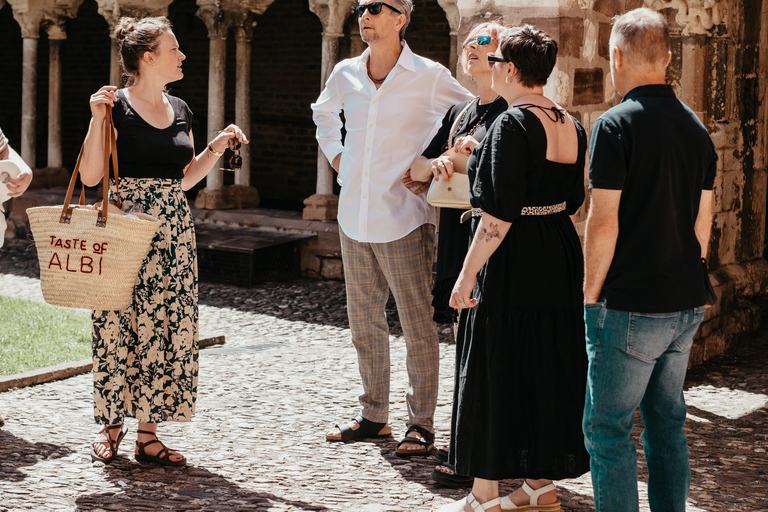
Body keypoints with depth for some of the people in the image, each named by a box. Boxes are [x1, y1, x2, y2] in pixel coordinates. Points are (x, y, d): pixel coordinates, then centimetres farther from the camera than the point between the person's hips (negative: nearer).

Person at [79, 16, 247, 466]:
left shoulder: (180, 110, 13)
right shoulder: (116, 106, -5)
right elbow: (90, 176, -10)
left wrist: (217, 147, 10)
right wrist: (97, 119, -17)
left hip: (174, 228, 6)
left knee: (169, 326, 4)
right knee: (120, 325, -2)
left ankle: (149, 432, 12)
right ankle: (111, 425, 15)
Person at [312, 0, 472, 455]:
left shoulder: (429, 77, -8)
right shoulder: (346, 74, 7)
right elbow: (324, 112, 29)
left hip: (404, 217, -5)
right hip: (354, 217, 5)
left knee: (417, 324, -2)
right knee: (364, 321, 12)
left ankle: (421, 423, 8)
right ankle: (374, 414, 24)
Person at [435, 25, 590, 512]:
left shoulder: (513, 124, -17)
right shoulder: (571, 124, 7)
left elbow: (499, 214, -22)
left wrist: (469, 273, -18)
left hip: (512, 259, -8)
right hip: (561, 256, 8)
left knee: (492, 370, 2)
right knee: (546, 366, 15)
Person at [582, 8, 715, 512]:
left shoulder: (616, 125, -12)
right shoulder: (696, 127, 9)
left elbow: (604, 223, -15)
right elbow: (703, 221, 14)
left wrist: (591, 294, -6)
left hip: (630, 306, -7)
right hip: (687, 302, 7)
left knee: (608, 428, 2)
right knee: (668, 422, 17)